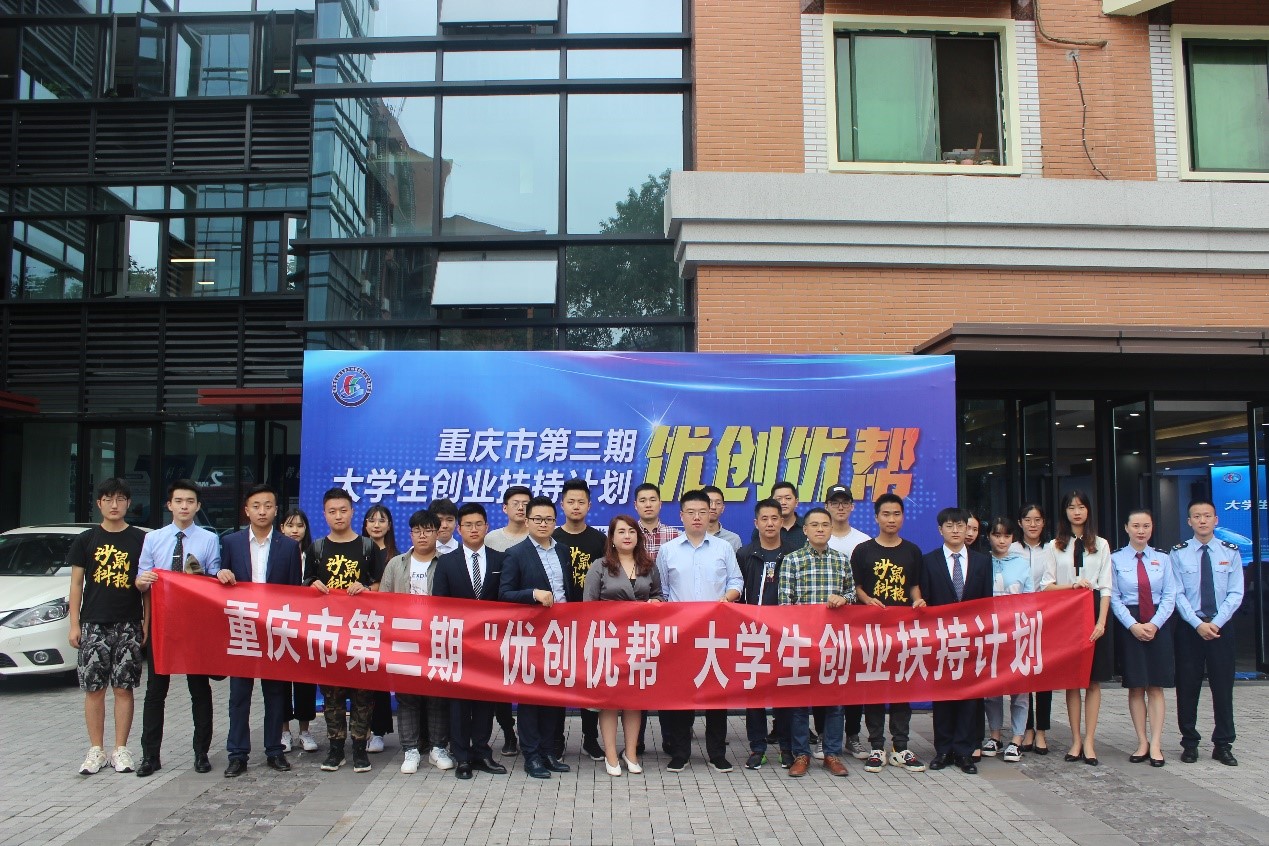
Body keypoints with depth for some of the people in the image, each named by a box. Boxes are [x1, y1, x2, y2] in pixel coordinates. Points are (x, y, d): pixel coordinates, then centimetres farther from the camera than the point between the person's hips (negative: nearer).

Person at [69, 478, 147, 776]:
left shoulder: (140, 540, 4)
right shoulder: (86, 540, 7)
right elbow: (76, 583, 8)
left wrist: (146, 623, 1)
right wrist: (74, 624, 1)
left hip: (128, 625, -1)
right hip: (93, 625, 1)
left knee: (123, 689, 2)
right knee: (94, 689, 3)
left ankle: (121, 750, 11)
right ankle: (96, 750, 13)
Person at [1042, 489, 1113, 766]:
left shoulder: (1101, 545, 7)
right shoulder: (1055, 546, 7)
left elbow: (1105, 588, 1)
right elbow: (1046, 586, 3)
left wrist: (1101, 622, -8)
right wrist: (1072, 585, -13)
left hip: (1093, 614, 0)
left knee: (1094, 680, 1)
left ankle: (1089, 741, 7)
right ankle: (1076, 740, 11)